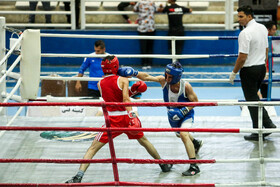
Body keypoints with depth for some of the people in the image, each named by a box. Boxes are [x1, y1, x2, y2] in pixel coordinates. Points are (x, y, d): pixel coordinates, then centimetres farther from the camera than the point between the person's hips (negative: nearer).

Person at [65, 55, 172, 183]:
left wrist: (132, 91, 18)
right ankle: (164, 165, 38)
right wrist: (132, 115, -26)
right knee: (143, 140, 24)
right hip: (127, 116, 0)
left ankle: (79, 176, -15)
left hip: (113, 120, 0)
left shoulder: (100, 84, 7)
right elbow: (125, 99, -17)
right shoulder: (123, 80, -2)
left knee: (93, 148, 0)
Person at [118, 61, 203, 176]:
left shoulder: (186, 86, -31)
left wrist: (182, 112, -31)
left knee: (184, 134, -29)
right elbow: (146, 77, -24)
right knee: (180, 134, 29)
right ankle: (196, 143, 64)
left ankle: (194, 166, -28)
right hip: (173, 115, 6)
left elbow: (195, 101, -21)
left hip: (186, 114, -6)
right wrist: (134, 73, -41)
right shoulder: (163, 81, -23)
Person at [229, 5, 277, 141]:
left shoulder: (245, 33, -21)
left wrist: (234, 73, -11)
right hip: (261, 68, 8)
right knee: (254, 98, 21)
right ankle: (268, 124, 15)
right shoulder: (263, 28, 6)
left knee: (252, 101, 1)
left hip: (249, 70, -8)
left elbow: (242, 57, -22)